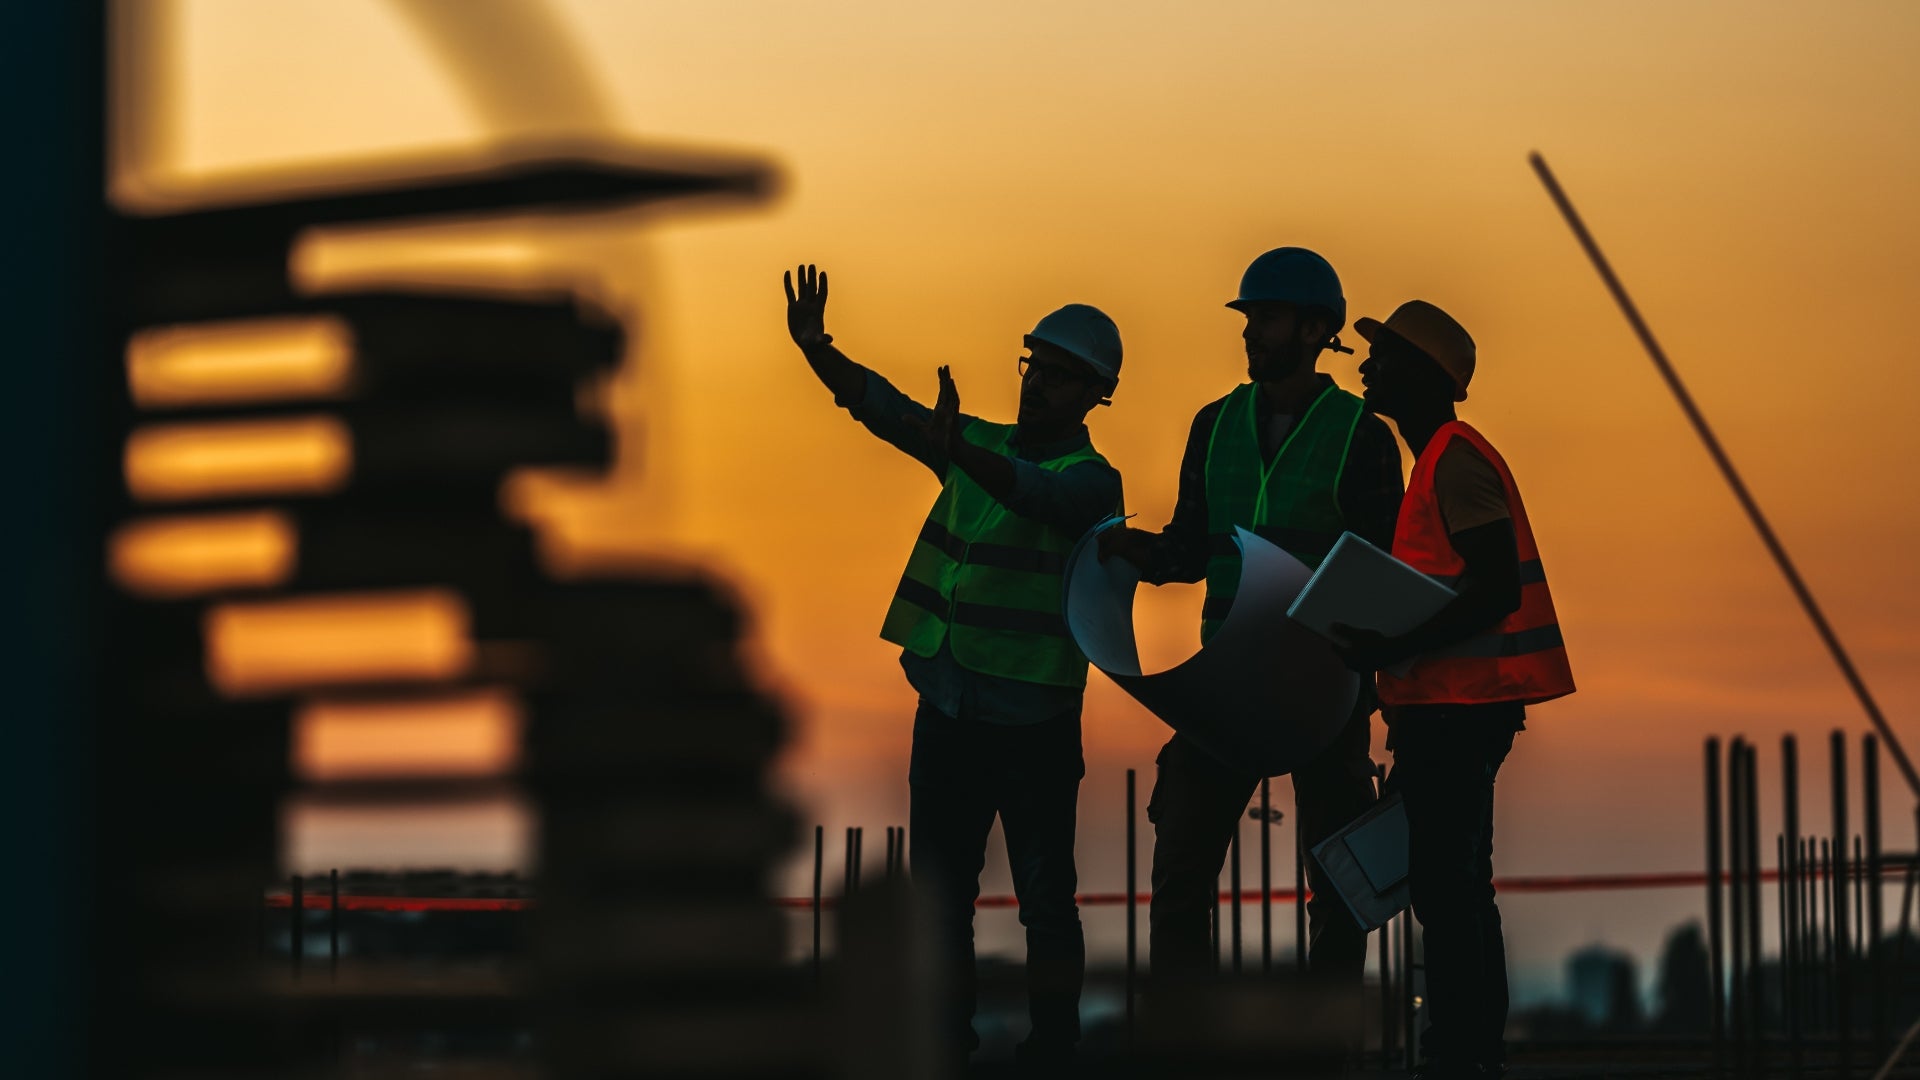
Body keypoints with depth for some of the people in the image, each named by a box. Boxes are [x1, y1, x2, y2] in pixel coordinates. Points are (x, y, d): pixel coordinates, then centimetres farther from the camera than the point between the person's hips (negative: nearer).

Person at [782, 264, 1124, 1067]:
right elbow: (885, 408, 1)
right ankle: (946, 1038, 18)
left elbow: (1036, 497, -30)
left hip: (1034, 720, -6)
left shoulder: (1090, 480, -8)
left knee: (1044, 894, 0)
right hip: (949, 706, 6)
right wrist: (815, 348, -16)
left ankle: (1052, 1045, 7)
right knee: (938, 890, 10)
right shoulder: (984, 446, 10)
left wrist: (957, 452, -49)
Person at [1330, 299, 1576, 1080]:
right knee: (1454, 889, 13)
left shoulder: (1454, 462, -12)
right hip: (1451, 712, 11)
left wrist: (1397, 648, -26)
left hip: (1459, 713, -11)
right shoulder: (1443, 461, 20)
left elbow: (1497, 590, -22)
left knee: (1444, 888, -11)